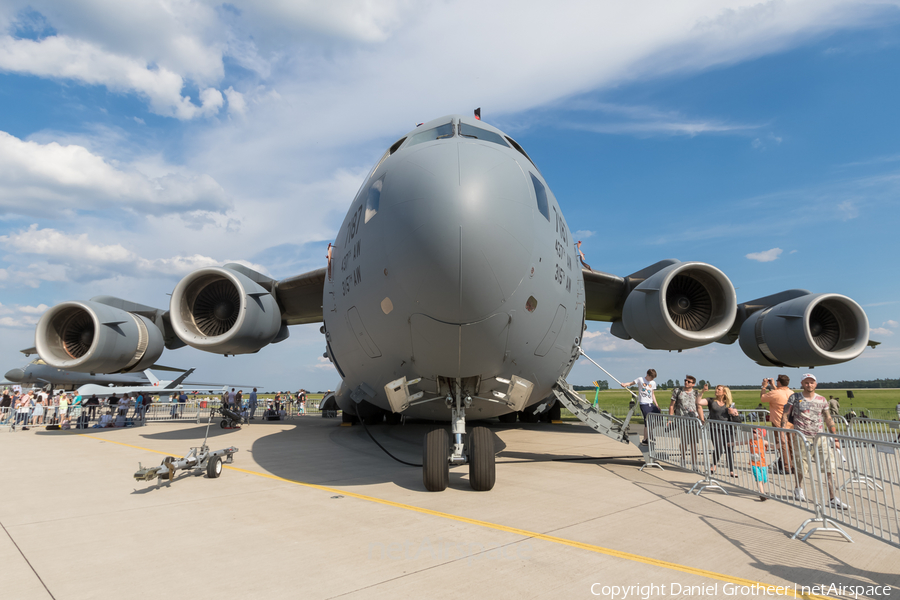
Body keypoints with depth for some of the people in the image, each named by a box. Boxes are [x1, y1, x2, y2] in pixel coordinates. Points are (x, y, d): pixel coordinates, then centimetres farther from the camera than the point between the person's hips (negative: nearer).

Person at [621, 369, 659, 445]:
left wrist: (657, 405, 15)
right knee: (647, 422, -9)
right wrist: (625, 384, -25)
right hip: (644, 404, -6)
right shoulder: (640, 380, -1)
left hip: (651, 404, 6)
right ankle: (645, 440, 5)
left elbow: (653, 394, 19)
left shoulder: (653, 383, 14)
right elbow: (631, 383, -4)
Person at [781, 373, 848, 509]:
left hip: (820, 437, 3)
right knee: (800, 466, 7)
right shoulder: (794, 398, 1)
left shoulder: (822, 400, 9)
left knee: (830, 467, -5)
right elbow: (785, 415, 2)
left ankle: (833, 499, 2)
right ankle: (798, 489, 33)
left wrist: (835, 438, 11)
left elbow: (829, 420, 14)